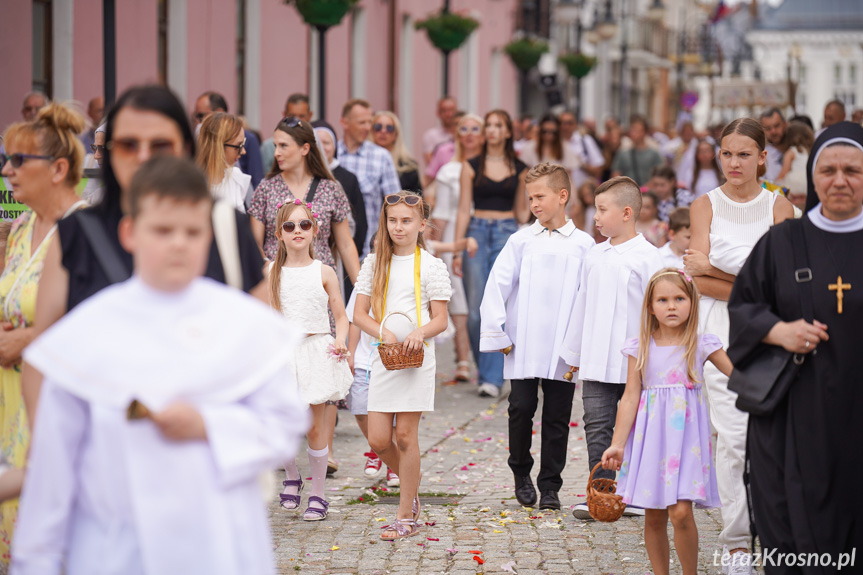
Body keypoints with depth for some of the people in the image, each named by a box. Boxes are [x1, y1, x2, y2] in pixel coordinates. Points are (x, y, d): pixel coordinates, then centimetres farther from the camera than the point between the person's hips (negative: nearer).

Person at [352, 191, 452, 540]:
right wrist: (384, 333, -14)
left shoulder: (431, 266, 0)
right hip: (383, 355, 3)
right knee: (378, 440, -1)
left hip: (417, 355, -3)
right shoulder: (375, 263, 8)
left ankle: (407, 517, 5)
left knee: (405, 435, -3)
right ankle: (411, 488, 27)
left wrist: (420, 332, -22)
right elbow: (360, 314, 5)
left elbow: (440, 320, -1)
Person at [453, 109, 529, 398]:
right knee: (476, 310, -2)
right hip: (478, 232, 0)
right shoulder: (471, 166, 6)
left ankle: (492, 378, -8)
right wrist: (457, 249, 0)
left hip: (507, 234, 0)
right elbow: (464, 209, 4)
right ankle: (484, 369, 16)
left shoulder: (519, 168, 9)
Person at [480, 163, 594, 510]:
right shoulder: (521, 241, 4)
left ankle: (550, 486, 13)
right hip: (523, 348, 0)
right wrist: (495, 333, -1)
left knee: (557, 417, 3)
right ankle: (521, 473, 21)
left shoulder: (583, 245, 3)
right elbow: (496, 286, 4)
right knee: (521, 408, -1)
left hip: (563, 350, 0)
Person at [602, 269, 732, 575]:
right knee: (654, 516, 5)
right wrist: (617, 444, 2)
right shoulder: (640, 348, 4)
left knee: (680, 512, -13)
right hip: (650, 436, 2)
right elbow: (630, 397, 5)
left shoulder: (701, 344, 1)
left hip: (686, 437, -2)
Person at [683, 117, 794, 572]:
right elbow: (700, 282, -3)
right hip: (723, 329, -1)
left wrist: (712, 268, -8)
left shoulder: (779, 206, 7)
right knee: (733, 436, -7)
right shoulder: (705, 205, 7)